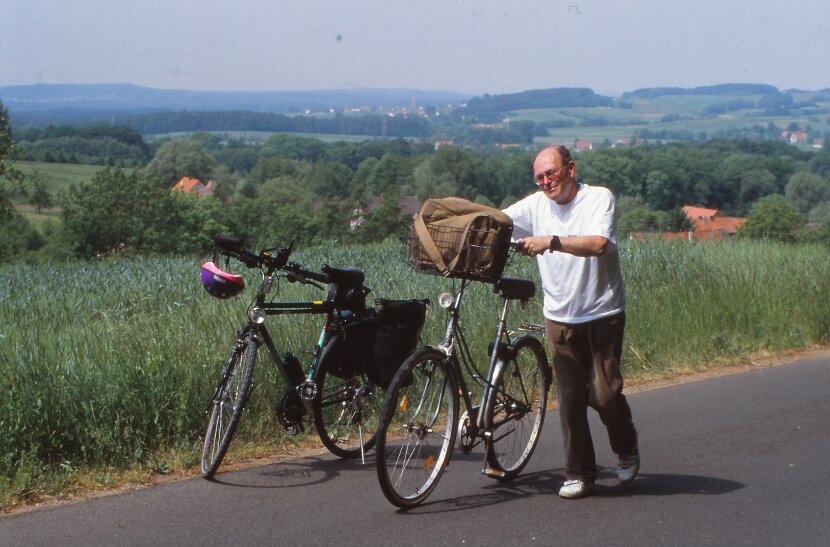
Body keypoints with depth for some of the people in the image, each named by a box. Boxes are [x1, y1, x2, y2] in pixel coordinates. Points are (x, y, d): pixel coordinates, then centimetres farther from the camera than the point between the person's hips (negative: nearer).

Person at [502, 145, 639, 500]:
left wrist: (551, 241, -34)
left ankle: (627, 451, 23)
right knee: (570, 396, 4)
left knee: (603, 393, -5)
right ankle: (579, 473, 14)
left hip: (602, 314, -3)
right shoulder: (536, 205, 6)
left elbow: (597, 244, -24)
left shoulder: (599, 198, -8)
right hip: (559, 316, 3)